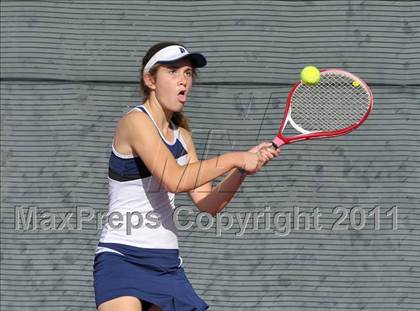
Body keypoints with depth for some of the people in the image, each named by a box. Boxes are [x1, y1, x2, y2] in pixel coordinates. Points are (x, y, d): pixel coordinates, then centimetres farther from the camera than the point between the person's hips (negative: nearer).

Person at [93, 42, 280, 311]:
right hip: (122, 258, -8)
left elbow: (209, 203, 9)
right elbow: (175, 179, -24)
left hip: (167, 265, 8)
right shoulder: (135, 121, -10)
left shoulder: (182, 135, 14)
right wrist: (233, 159, -17)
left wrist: (244, 168, -5)